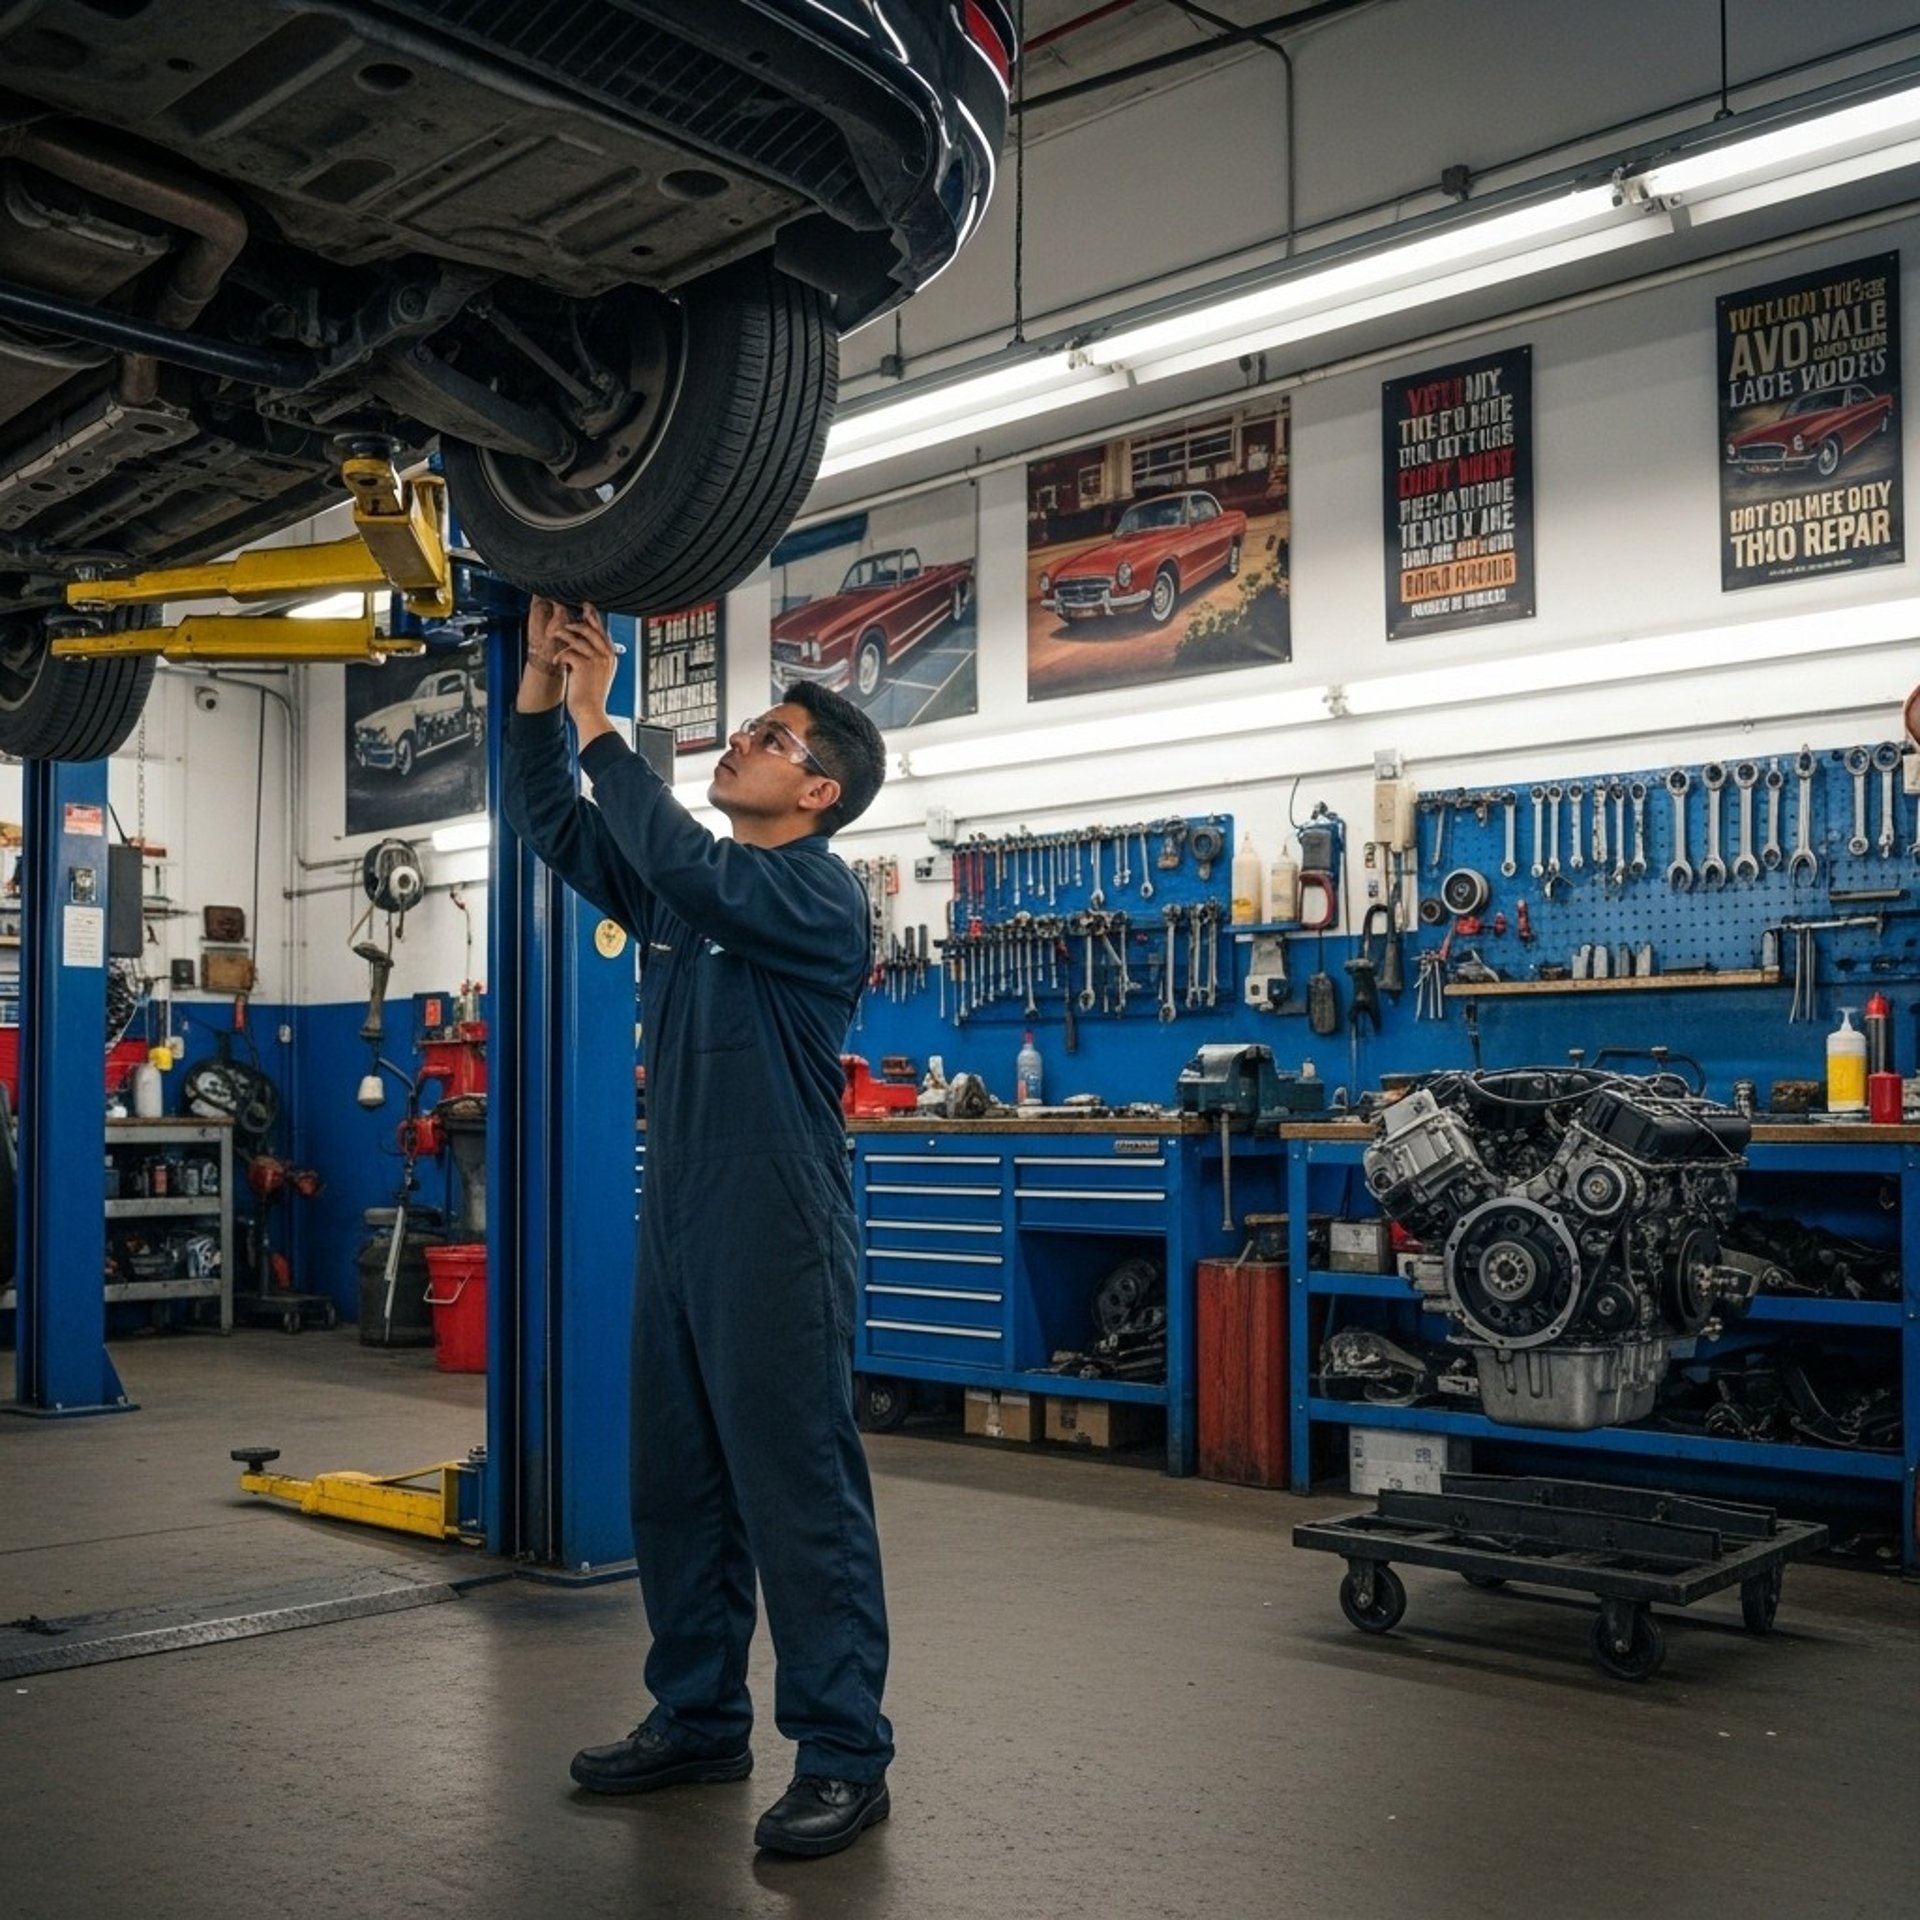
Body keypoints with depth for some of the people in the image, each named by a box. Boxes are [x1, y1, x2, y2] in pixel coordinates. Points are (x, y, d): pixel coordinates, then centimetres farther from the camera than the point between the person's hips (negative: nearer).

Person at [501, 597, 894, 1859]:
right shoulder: (682, 887, 14)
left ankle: (846, 1756, 6)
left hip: (779, 1244, -8)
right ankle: (699, 1719, 28)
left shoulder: (819, 892, -10)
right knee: (677, 1489, 15)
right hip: (676, 1235, 9)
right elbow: (551, 820, 12)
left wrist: (598, 721, -17)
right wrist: (543, 677, 0)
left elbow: (683, 865, -26)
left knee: (801, 1496, -3)